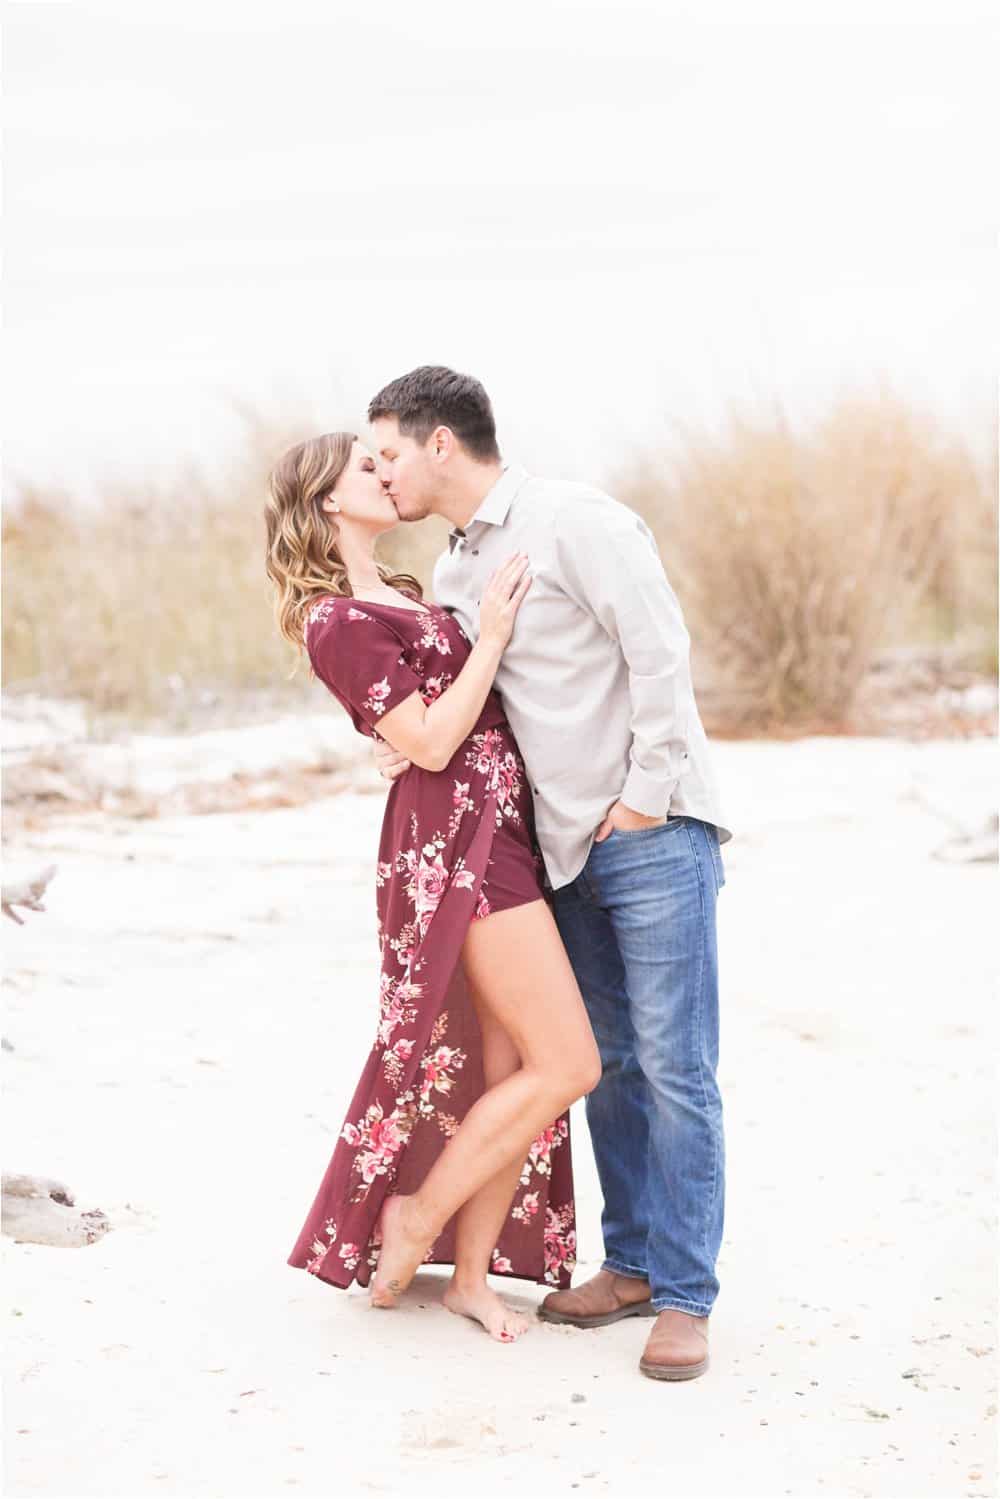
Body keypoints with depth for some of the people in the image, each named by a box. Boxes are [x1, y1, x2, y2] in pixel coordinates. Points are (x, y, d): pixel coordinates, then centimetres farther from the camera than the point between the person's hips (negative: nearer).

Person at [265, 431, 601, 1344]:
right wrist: (491, 635, -12)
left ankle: (472, 1272, 17)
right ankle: (417, 1216, 5)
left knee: (513, 1068, 8)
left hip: (499, 832, 9)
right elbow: (431, 742, -16)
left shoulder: (399, 594, 18)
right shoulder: (337, 623, -11)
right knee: (568, 1066, -9)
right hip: (455, 838, -9)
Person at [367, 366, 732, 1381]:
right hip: (570, 843, 8)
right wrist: (406, 743, 4)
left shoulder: (574, 521, -11)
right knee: (609, 1061, 12)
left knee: (675, 1066, -6)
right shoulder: (452, 572, 14)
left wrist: (647, 793, -15)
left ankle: (684, 1299, -1)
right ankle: (632, 1264, 23)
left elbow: (660, 653, -16)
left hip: (653, 832, -8)